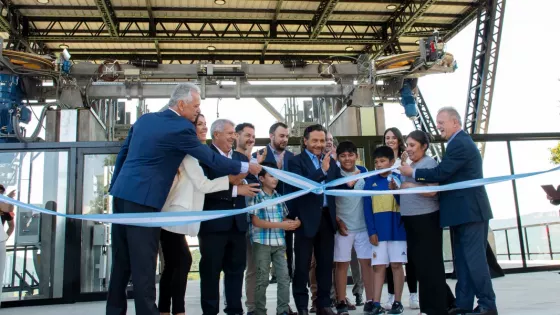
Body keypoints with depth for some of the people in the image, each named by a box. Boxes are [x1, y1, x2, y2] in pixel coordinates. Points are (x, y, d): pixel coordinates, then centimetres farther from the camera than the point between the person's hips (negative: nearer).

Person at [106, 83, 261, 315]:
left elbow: (123, 152, 18)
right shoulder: (181, 127, -12)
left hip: (122, 193, 8)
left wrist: (115, 185, 25)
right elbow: (210, 158, -8)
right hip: (142, 199, -8)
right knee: (143, 264, -3)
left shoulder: (145, 118, 13)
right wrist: (246, 167, 2)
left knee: (121, 261, 15)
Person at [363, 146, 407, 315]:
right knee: (378, 266, 3)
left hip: (397, 228, 0)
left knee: (397, 265, 6)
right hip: (378, 230, 1)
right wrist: (371, 231, -6)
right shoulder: (370, 181, 3)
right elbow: (367, 208, 1)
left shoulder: (399, 178, 1)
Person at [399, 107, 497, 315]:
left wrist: (412, 172, -9)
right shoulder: (461, 142, 18)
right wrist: (432, 188, 10)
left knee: (474, 258, -6)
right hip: (463, 211, 11)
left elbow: (441, 173, -20)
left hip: (470, 210, -11)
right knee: (462, 259, 11)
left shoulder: (459, 144, -16)